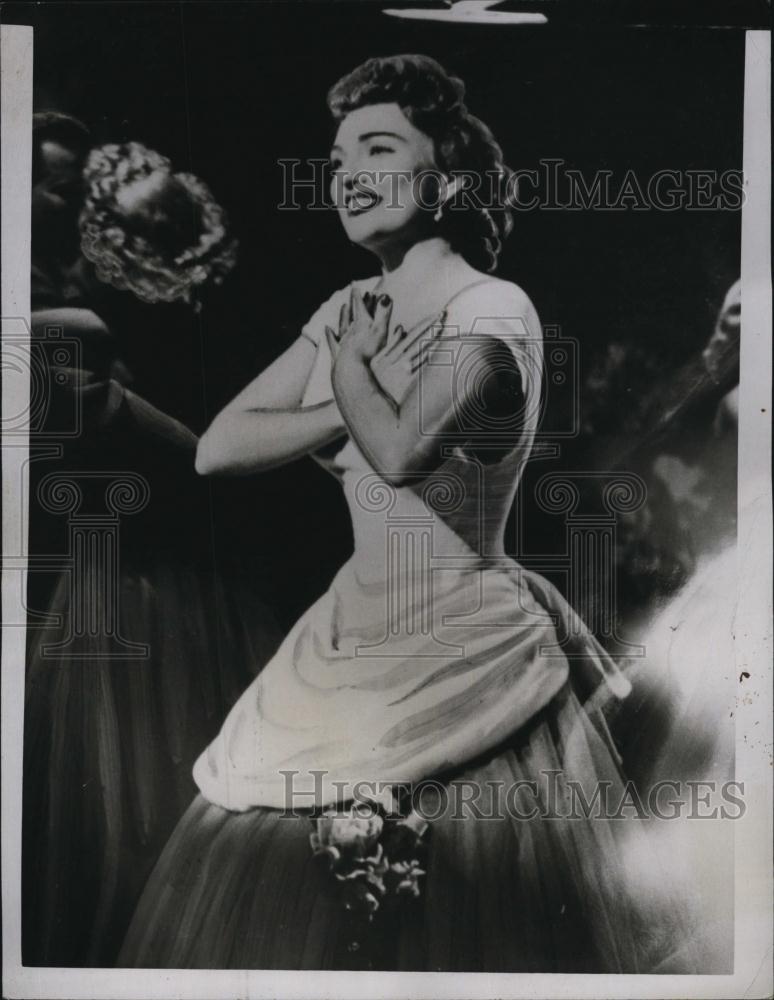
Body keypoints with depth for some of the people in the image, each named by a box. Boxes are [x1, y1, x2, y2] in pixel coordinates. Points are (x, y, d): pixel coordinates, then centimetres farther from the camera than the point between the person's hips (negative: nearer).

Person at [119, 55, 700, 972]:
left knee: (460, 926, 7)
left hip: (461, 653, -7)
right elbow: (217, 448, 1)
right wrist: (360, 402, -11)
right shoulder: (352, 309, 8)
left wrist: (349, 366, -9)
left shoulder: (494, 310, -12)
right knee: (260, 909, 14)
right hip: (351, 643, 7)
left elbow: (401, 450, -29)